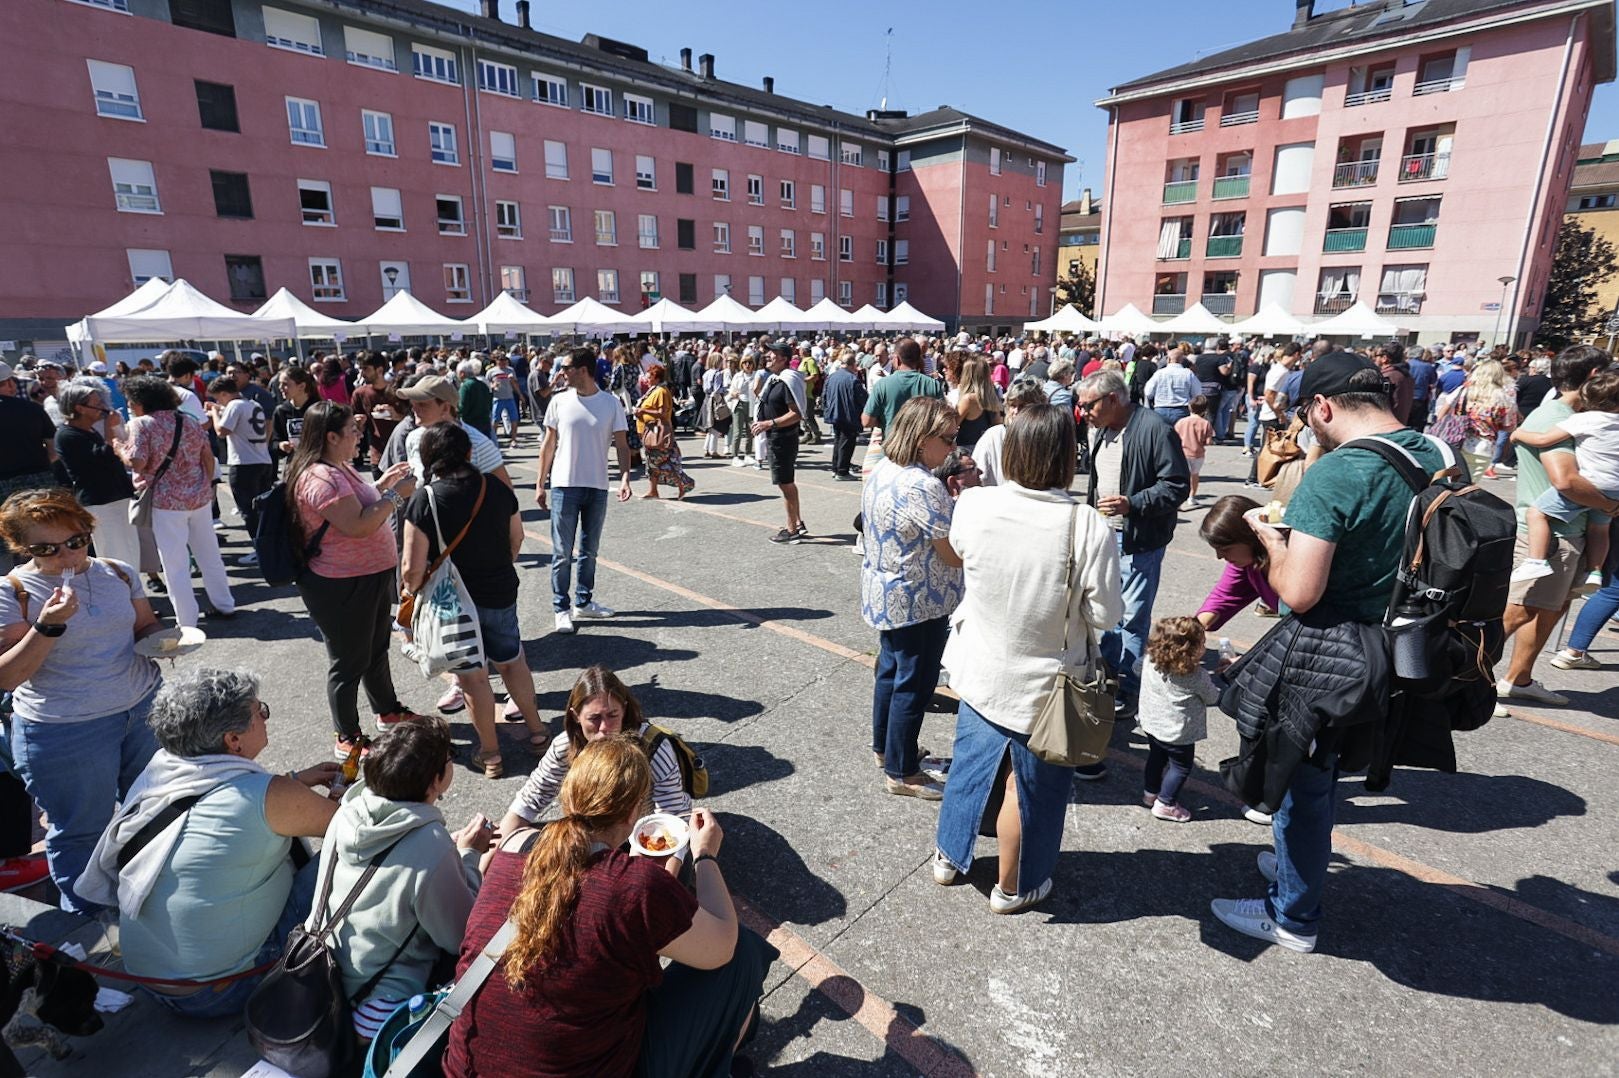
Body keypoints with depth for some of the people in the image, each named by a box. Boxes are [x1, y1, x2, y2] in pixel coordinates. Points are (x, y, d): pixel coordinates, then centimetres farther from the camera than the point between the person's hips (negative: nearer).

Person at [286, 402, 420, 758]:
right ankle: (348, 739, 22)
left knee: (376, 649, 26)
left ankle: (388, 710, 45)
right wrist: (395, 494, -24)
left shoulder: (340, 468, 8)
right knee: (349, 662, 5)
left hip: (371, 576, 11)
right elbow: (357, 525, -31)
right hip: (342, 586, -11)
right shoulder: (320, 478, -25)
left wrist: (381, 484, 10)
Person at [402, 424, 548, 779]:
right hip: (500, 593, 4)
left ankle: (490, 753, 21)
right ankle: (536, 729, 33)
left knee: (473, 675, 9)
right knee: (512, 660, 21)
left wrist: (410, 590, 1)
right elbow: (516, 540, 7)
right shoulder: (497, 488, -6)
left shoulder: (424, 499, -18)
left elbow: (413, 568, -20)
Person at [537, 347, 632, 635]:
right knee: (562, 553, 2)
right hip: (565, 486, -1)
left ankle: (583, 602, 28)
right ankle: (561, 609, 12)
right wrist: (540, 484, 3)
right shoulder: (559, 401, -1)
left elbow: (622, 444, -1)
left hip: (597, 488, 1)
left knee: (589, 551, 14)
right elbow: (549, 444, 5)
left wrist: (624, 478, -16)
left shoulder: (611, 403, -2)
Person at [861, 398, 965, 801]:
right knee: (914, 685, 5)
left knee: (891, 669, 23)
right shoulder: (925, 487, -28)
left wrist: (951, 500, 2)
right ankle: (902, 772, 21)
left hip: (884, 596, 10)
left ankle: (884, 747, 41)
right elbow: (956, 555, -23)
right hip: (918, 604, -9)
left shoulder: (882, 470, 2)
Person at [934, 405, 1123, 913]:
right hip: (1044, 681, -3)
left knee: (972, 760, 24)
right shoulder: (1087, 524, -25)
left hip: (982, 669, 3)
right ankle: (1013, 888, 38)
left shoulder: (973, 505, -16)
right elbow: (1105, 614, -17)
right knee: (1027, 784, 17)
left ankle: (949, 856, 44)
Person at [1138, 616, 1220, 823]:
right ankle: (1165, 803, 23)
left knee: (1156, 757, 27)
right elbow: (1213, 697, -10)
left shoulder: (1149, 661, -17)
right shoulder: (1196, 676, -28)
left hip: (1151, 724, 6)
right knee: (1181, 766, 17)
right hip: (1178, 733, -5)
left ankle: (1150, 793, 42)